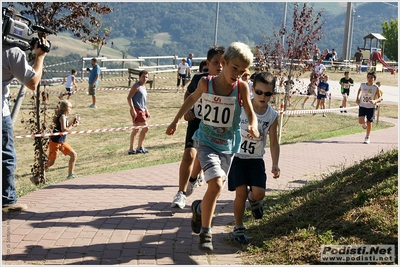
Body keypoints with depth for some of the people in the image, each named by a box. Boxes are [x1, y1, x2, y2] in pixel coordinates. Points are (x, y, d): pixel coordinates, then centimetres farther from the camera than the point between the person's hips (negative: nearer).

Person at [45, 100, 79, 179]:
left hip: (62, 142, 9)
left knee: (74, 155, 10)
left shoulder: (64, 117, 10)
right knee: (51, 162, -5)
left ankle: (70, 175, 17)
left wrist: (72, 122, 12)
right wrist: (73, 126, -15)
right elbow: (64, 129, -27)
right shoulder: (62, 117, -16)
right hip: (55, 142, -9)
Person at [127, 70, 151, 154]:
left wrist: (146, 111, 24)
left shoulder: (143, 87, 17)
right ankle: (139, 148, 0)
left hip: (141, 110, 10)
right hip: (137, 110, -10)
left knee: (136, 129, 13)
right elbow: (129, 98, -18)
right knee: (145, 127, -10)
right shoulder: (136, 86, -11)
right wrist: (133, 110, -24)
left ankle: (131, 149, 19)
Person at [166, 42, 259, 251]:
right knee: (216, 184, -21)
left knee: (216, 187, 11)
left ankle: (199, 209, 46)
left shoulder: (242, 87, -10)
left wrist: (253, 126, -34)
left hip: (228, 146, 2)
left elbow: (251, 113, -12)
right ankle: (205, 232, -6)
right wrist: (176, 121, 14)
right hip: (206, 142, -2)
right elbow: (192, 98, 10)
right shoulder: (206, 83, -9)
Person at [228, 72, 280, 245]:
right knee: (241, 192, -10)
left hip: (256, 159, 2)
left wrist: (275, 164, -11)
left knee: (259, 193, -12)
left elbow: (273, 142, 0)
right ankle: (238, 228, 10)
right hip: (237, 157, -2)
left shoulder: (272, 115, -5)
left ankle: (253, 199, 27)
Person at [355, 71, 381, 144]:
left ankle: (367, 137, 23)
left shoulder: (376, 87, -10)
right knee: (361, 121, -14)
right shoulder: (362, 85, -4)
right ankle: (364, 123, 26)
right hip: (362, 106, 1)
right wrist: (357, 98, 8)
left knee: (369, 122, 4)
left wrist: (375, 101, -26)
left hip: (371, 107, -1)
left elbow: (379, 97, -5)